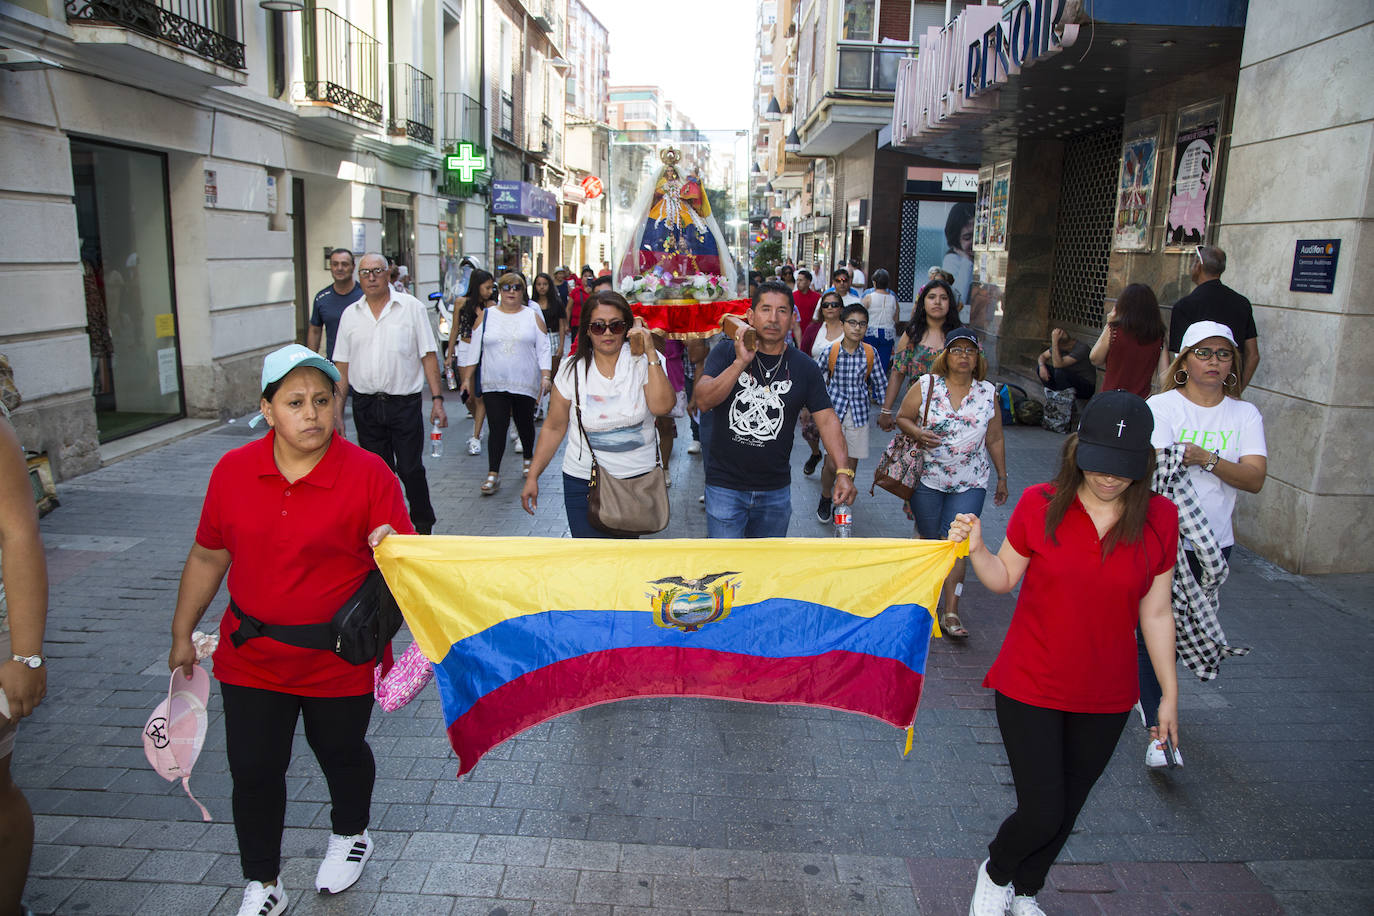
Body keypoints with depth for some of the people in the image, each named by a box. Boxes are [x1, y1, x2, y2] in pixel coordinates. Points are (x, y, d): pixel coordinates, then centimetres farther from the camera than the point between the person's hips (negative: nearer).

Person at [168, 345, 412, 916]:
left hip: (340, 659, -2)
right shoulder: (232, 472, -4)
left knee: (341, 756, 19)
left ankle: (350, 836, 50)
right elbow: (208, 557, 8)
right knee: (253, 771, 9)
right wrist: (182, 634, 13)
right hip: (251, 659, 3)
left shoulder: (369, 474, -15)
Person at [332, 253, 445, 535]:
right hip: (366, 405, 3)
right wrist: (337, 411, 7)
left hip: (405, 403, -3)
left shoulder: (411, 307, 1)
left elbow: (429, 355, -1)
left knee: (411, 469, 0)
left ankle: (424, 526, 16)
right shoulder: (350, 315, 10)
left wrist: (437, 399, -8)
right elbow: (342, 366, 11)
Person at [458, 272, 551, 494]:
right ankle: (493, 474, -8)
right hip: (494, 384, 0)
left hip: (525, 383, 0)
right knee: (497, 427, -9)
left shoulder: (533, 316, 6)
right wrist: (467, 378, 5)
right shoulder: (485, 316, 7)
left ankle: (528, 459, 34)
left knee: (525, 424, 11)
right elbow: (474, 349, 9)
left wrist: (546, 377, -6)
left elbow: (543, 350, 4)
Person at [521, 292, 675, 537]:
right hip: (583, 479, 0)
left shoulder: (643, 362, -5)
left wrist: (651, 354, -22)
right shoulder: (572, 370, -2)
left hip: (637, 479, 0)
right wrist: (533, 476, 5)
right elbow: (554, 428, 4)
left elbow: (661, 406, -21)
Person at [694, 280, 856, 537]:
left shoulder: (804, 367, 0)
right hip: (725, 485, -2)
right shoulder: (726, 352, -4)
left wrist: (844, 471, -14)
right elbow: (704, 400, -16)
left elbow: (827, 420, -2)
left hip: (776, 490, 3)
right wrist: (740, 362, -25)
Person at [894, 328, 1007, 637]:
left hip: (970, 484, 1)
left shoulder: (988, 392, 4)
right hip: (928, 478, -1)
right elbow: (902, 417, 3)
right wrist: (918, 433, -19)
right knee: (929, 537, 9)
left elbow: (995, 440, 11)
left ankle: (951, 613, -3)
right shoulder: (926, 385, -3)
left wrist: (1002, 477, 15)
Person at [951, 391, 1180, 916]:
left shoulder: (1160, 520, -6)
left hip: (1106, 697, 3)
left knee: (1065, 811, 17)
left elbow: (1155, 612, 2)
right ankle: (995, 873, 32)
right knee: (1041, 812, -3)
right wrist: (976, 549, -21)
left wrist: (1170, 692, 5)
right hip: (1030, 686, -2)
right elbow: (1004, 579, -1)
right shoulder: (1040, 504, -11)